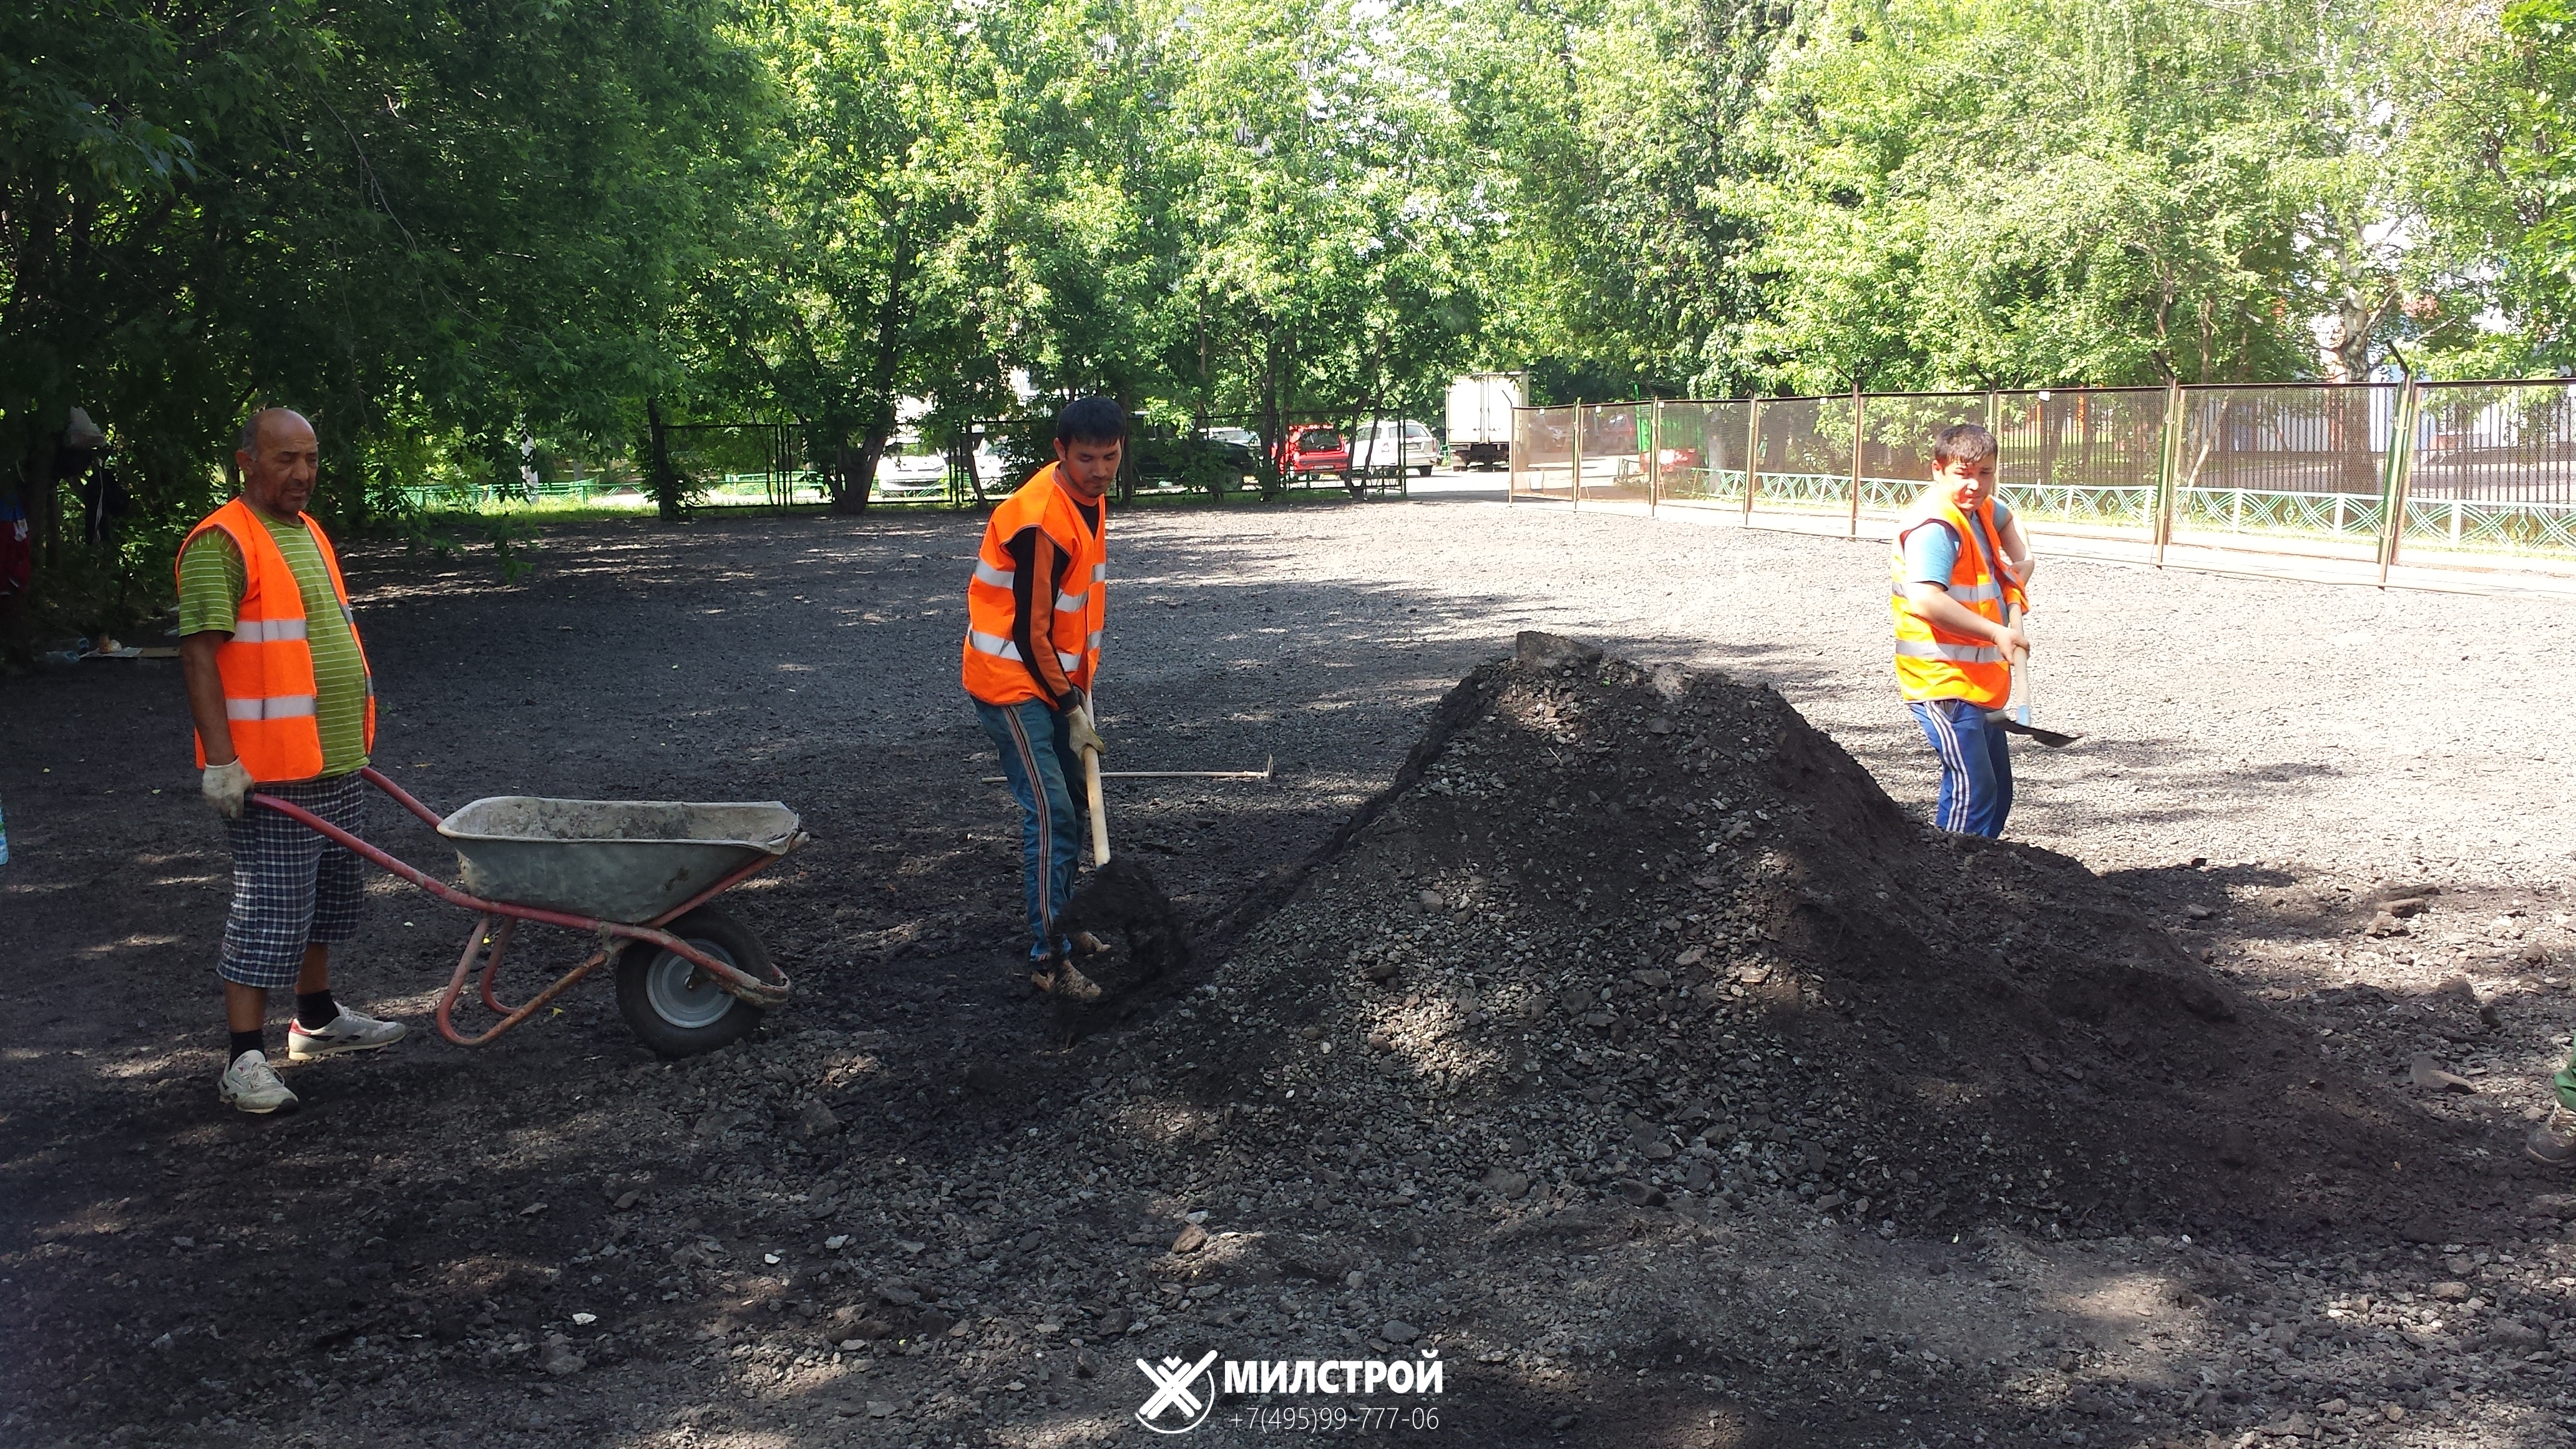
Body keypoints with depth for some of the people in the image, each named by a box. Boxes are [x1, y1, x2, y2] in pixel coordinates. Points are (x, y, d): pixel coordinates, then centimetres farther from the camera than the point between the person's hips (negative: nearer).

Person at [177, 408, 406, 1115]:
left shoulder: (308, 533, 14)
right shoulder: (222, 543, -14)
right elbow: (198, 655, -19)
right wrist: (222, 761, -24)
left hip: (335, 762, 9)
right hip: (270, 770, -9)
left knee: (323, 898, 18)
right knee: (268, 910, -6)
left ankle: (317, 1018, 33)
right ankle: (244, 1057, -1)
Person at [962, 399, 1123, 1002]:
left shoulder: (1090, 500, 3)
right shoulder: (1040, 522, -26)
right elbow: (1030, 633, -22)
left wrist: (1078, 688, 12)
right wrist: (1070, 709, -14)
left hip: (1058, 676, 9)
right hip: (1013, 681, -9)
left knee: (1070, 807, 14)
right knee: (1050, 814, -12)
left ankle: (1062, 922, 27)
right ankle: (1049, 957, -7)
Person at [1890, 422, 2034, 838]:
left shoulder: (1979, 509, 10)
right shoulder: (1934, 526, -20)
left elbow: (2005, 521, 38)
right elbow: (1925, 601, -34)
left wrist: (2020, 561, 21)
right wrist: (1998, 633, -29)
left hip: (1980, 682, 10)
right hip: (1941, 681, -10)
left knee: (1997, 792, 13)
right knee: (1972, 789, -17)